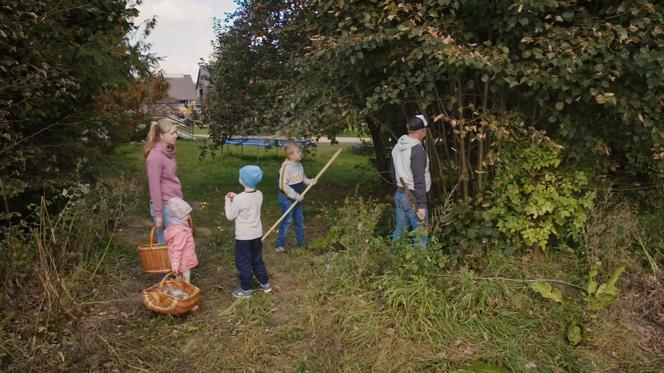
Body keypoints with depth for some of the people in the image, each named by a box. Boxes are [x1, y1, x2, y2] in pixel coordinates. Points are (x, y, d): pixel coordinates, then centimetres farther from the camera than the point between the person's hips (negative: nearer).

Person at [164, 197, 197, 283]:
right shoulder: (181, 232, -29)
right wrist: (175, 264, -31)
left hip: (182, 262, 10)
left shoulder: (173, 226, 2)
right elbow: (177, 249, -31)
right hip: (184, 263, -10)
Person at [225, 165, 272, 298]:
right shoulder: (259, 195, -4)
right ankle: (265, 284, 34)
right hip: (257, 234, 7)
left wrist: (228, 201, 0)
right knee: (257, 260, 23)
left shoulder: (240, 199, -25)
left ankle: (245, 290, 21)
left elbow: (230, 216, -12)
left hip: (243, 237, -7)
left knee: (243, 263, 9)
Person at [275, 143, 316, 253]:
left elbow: (302, 178, 17)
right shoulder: (286, 167, -24)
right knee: (286, 221, 0)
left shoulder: (299, 165, 4)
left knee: (299, 220, 19)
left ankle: (300, 241, 35)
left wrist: (309, 181, -4)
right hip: (287, 199, -8)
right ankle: (280, 245, 13)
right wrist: (296, 196, -24)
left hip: (297, 198, 8)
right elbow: (284, 186, -27)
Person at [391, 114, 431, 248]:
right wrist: (421, 205, -19)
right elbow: (419, 180, -21)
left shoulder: (397, 147, 7)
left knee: (399, 231, 16)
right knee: (421, 235, 0)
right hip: (413, 198, -8)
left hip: (399, 194, 9)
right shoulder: (417, 150, -20)